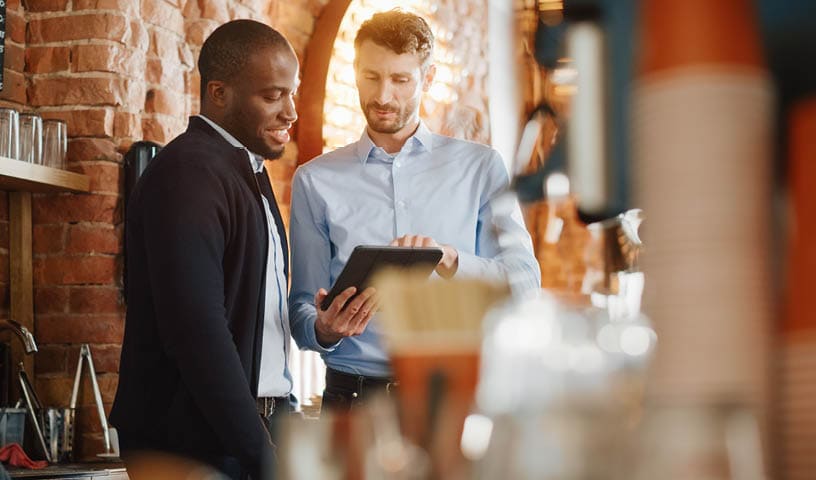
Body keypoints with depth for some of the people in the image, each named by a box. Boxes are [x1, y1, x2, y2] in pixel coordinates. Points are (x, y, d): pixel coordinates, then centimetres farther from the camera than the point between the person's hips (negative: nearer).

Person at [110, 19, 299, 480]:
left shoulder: (248, 169, 15)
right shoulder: (186, 172, -15)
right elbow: (196, 330, -22)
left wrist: (281, 420, 8)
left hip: (258, 428, 8)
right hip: (198, 442, -8)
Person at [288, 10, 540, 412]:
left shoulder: (480, 167, 10)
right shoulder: (316, 181, 10)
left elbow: (525, 280, 0)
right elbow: (302, 309, 9)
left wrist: (449, 260, -17)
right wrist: (325, 330, -14)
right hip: (354, 395, 1)